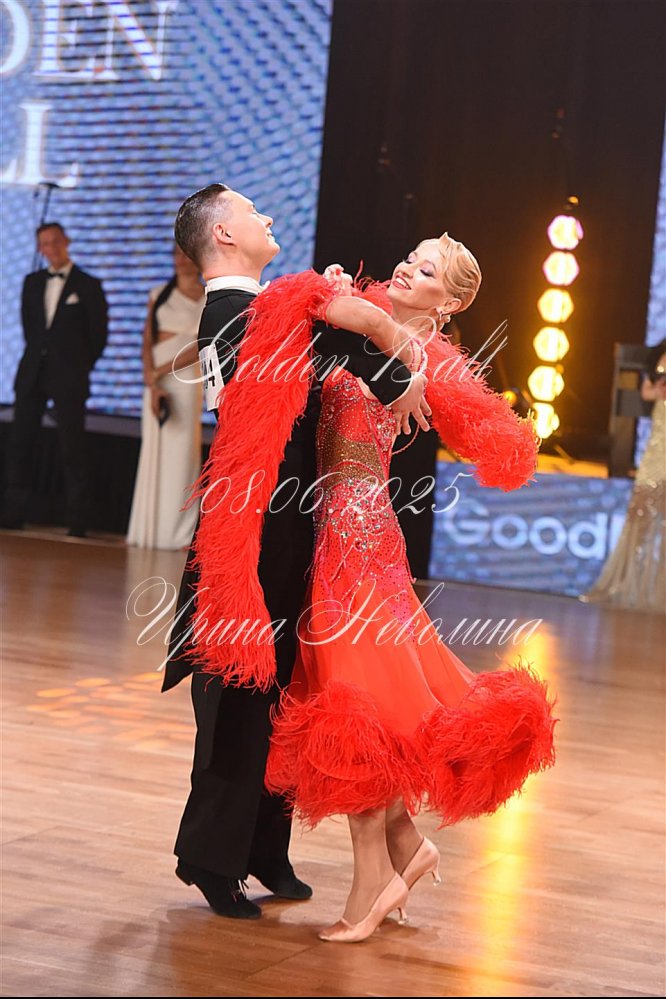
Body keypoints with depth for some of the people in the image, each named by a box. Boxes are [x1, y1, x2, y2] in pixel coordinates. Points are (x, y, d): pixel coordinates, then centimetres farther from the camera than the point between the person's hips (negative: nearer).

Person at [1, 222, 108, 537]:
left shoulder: (88, 285, 0)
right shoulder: (32, 282, 12)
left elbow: (98, 333, 1)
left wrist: (80, 367, 2)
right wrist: (38, 356, 10)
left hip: (68, 376, -4)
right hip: (32, 372, 4)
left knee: (72, 450, -4)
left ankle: (78, 521, -2)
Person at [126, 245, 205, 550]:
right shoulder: (159, 294, 14)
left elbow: (203, 345, -7)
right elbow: (147, 341, 6)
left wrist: (160, 372, -10)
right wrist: (152, 382, -9)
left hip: (185, 377, -4)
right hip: (155, 378, 4)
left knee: (180, 451, -7)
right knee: (153, 452, 2)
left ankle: (178, 533, -5)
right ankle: (149, 530, 4)